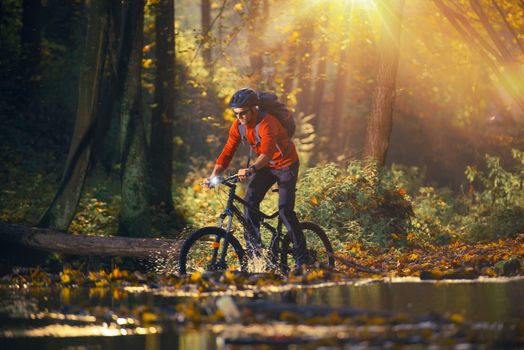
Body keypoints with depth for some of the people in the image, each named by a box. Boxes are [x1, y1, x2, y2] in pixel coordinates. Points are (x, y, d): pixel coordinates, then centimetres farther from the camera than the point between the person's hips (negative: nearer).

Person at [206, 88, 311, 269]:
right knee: (249, 200, -12)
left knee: (285, 210, -15)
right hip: (265, 166, 7)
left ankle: (303, 259, -7)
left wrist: (250, 170, -61)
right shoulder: (238, 125, -10)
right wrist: (213, 175, -22)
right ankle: (254, 248, -3)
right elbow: (227, 152, -9)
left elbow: (267, 152, -45)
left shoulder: (267, 123, -32)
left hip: (286, 165, -7)